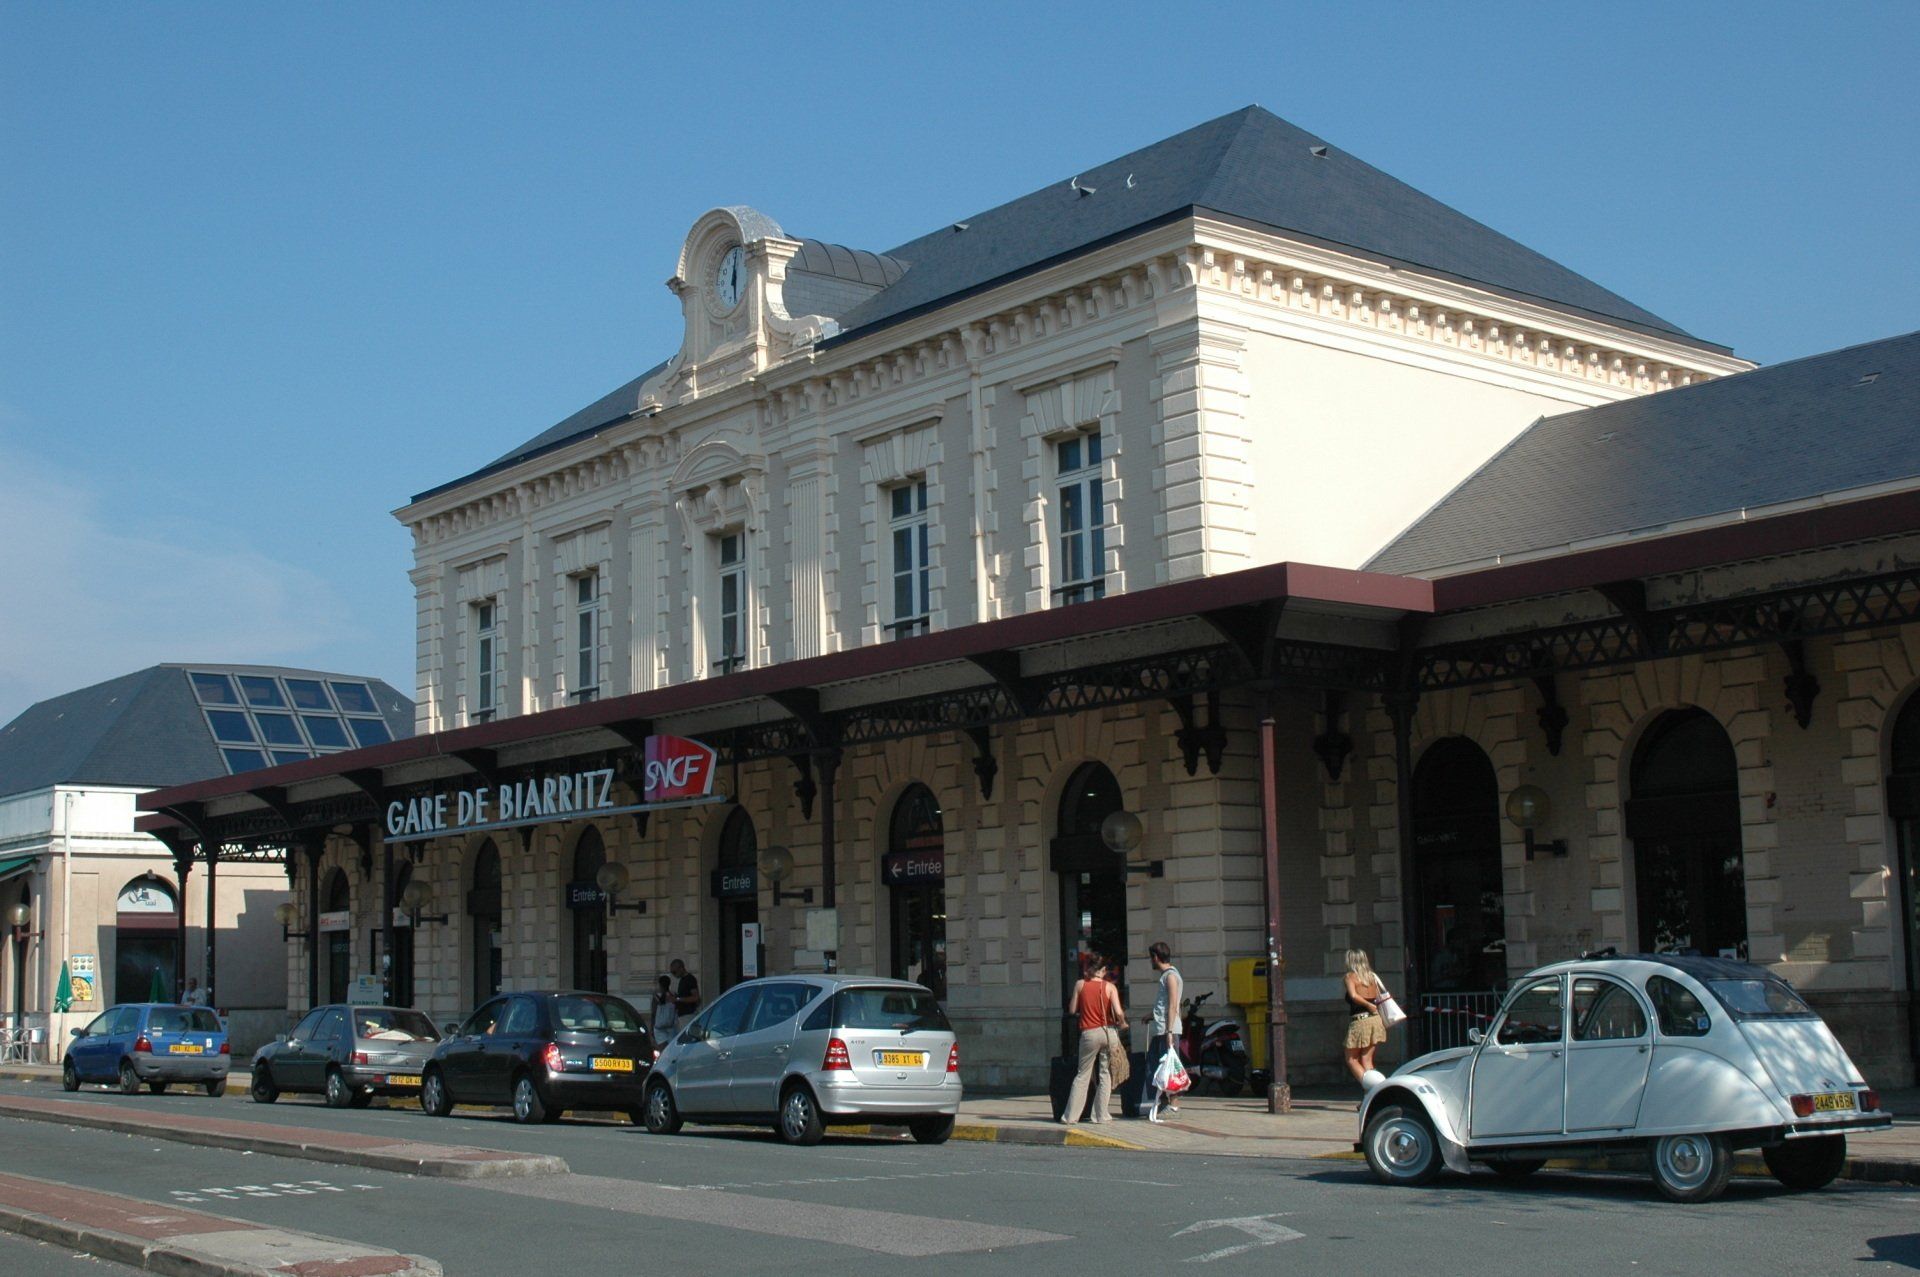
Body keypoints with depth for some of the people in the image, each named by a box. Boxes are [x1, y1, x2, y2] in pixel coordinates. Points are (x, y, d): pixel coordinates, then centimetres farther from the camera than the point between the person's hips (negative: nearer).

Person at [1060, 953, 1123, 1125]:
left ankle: (1070, 1116, 7)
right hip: (1108, 1032, 0)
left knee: (1082, 1075, 9)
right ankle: (1101, 1115, 7)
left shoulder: (1080, 984, 0)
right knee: (1105, 1074, 9)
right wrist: (1122, 1022, 11)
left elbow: (1072, 1010, 4)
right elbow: (1118, 1012, -10)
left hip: (1089, 1033, 0)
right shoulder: (1110, 987, -1)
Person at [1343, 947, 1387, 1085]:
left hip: (1359, 1021, -5)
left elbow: (1354, 996, -20)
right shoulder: (1372, 976, 13)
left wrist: (1368, 1005, -11)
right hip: (1375, 1020, 5)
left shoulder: (1350, 976, -4)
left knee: (1352, 1059, 8)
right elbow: (1379, 999, 11)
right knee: (1367, 1060, 12)